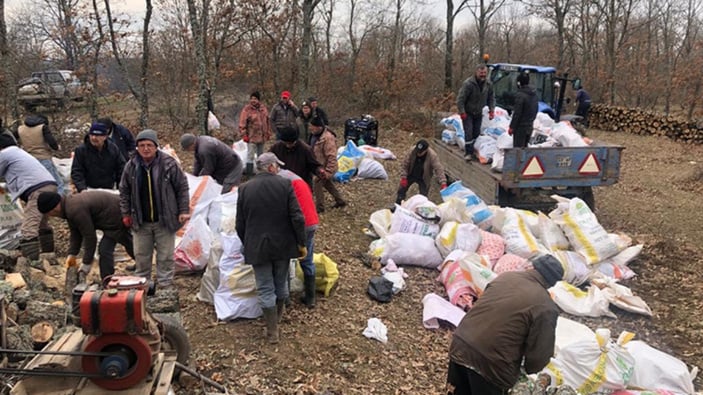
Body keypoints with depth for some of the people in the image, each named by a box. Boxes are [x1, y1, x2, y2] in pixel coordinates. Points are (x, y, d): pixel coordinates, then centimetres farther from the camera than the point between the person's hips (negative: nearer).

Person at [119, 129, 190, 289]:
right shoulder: (131, 166, -2)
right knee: (141, 255, 15)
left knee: (165, 256, 8)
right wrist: (125, 213, 7)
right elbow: (124, 191, 9)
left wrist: (184, 210, -7)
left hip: (165, 220, -3)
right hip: (141, 221, 3)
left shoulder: (169, 164, -11)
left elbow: (182, 187, -5)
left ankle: (165, 285, 22)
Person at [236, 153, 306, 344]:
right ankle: (278, 315, 40)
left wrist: (247, 245, 15)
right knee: (281, 283, 21)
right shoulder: (285, 184, -9)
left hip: (257, 247, -1)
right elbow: (297, 218, -11)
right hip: (283, 244, 1)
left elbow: (240, 224, 0)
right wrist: (301, 243, -1)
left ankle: (272, 332, 12)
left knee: (265, 289, 7)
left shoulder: (245, 189, -5)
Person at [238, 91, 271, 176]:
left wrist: (268, 133, 13)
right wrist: (244, 135, -15)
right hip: (252, 136, -6)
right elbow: (242, 123, -11)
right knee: (250, 155, -6)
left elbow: (267, 122, 15)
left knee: (260, 155, 17)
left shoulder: (263, 108, 7)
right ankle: (249, 171, -1)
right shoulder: (247, 109, -9)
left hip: (262, 136, 6)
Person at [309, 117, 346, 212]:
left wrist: (328, 171, -27)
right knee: (327, 183, 22)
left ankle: (320, 207, 7)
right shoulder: (315, 135, -1)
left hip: (326, 167, -10)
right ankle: (340, 201, 37)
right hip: (320, 165, 10)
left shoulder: (328, 138, -30)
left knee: (317, 184, -7)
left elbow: (332, 157, -29)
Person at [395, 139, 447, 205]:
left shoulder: (432, 156, -32)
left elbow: (438, 169, -36)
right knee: (401, 190, 10)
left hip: (423, 179, -2)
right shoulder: (413, 151, -25)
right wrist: (403, 177, -16)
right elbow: (405, 164, -15)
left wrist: (443, 183, -46)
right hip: (411, 175, 2)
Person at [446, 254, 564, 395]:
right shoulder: (546, 308, -11)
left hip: (459, 347, 6)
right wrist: (529, 368, 16)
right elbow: (539, 355, -8)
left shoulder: (506, 276, 7)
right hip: (491, 365, -5)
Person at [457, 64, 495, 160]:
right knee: (469, 133, -10)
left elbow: (491, 98, 10)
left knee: (476, 133, 11)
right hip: (468, 113, -6)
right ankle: (468, 153, -3)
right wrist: (462, 112, -21)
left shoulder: (489, 84, -3)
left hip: (478, 113, 6)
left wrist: (491, 110, 0)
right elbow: (460, 99, -21)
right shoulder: (468, 84, -24)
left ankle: (475, 150, 24)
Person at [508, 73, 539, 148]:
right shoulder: (534, 95, 9)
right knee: (524, 147, 17)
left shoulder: (520, 95, -17)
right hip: (529, 127, 8)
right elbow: (535, 111, 16)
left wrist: (511, 127, -12)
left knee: (518, 148, -4)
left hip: (520, 127, -8)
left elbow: (517, 113, -18)